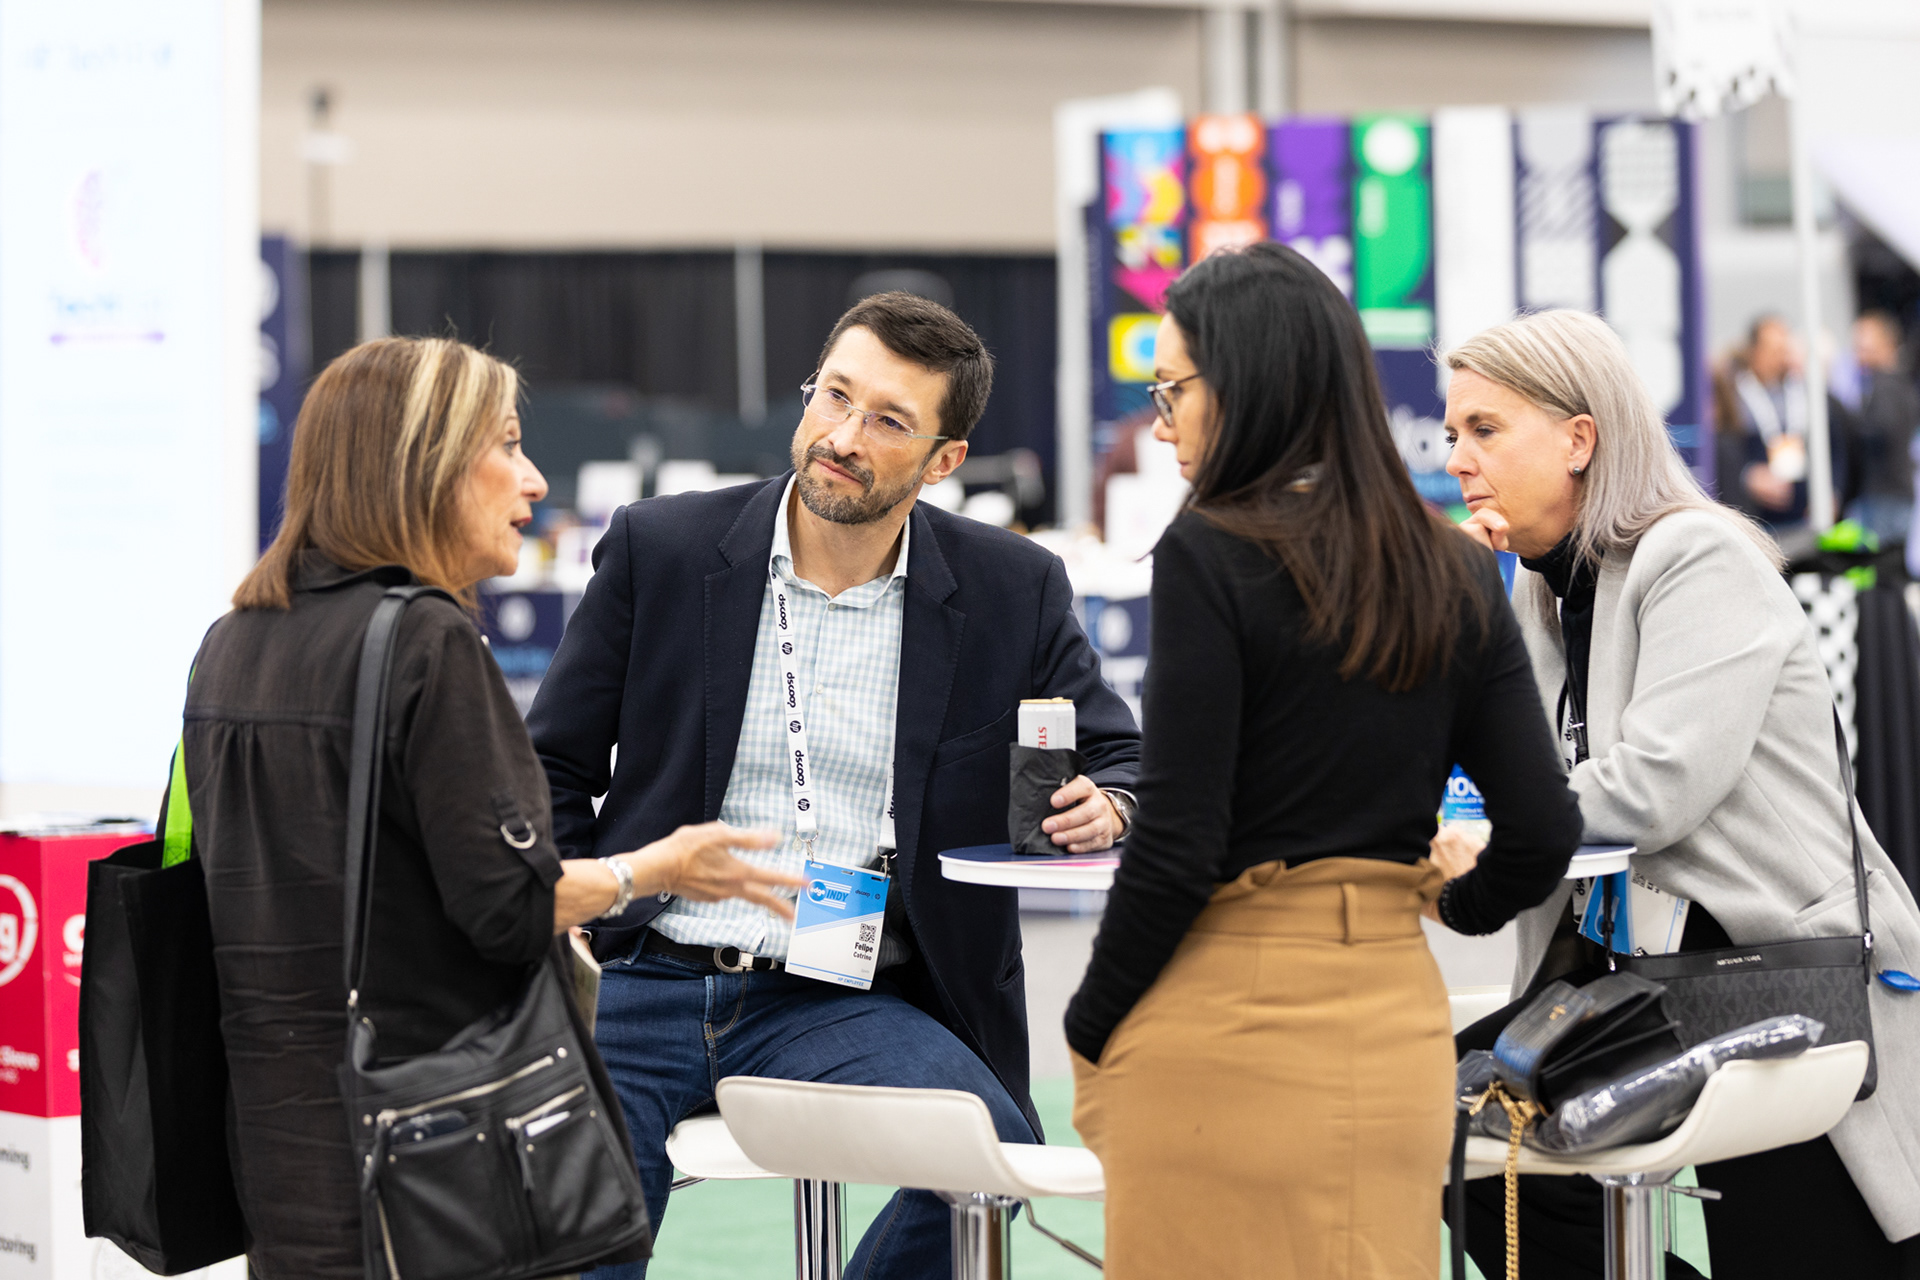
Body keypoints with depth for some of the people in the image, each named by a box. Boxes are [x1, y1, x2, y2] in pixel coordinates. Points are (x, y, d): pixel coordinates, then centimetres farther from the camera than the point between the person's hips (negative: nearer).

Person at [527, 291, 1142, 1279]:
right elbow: (554, 770, 10)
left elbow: (1119, 756, 13)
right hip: (644, 982, 0)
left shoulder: (1012, 591, 3)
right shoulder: (658, 549, 3)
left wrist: (1102, 809, -12)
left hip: (848, 1004, 0)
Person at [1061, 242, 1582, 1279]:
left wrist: (1090, 1031, -2)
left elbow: (1178, 844, -14)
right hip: (1395, 1016, 6)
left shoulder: (1209, 557, -11)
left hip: (1228, 1019, -6)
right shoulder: (1455, 574, 6)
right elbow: (1541, 833, 4)